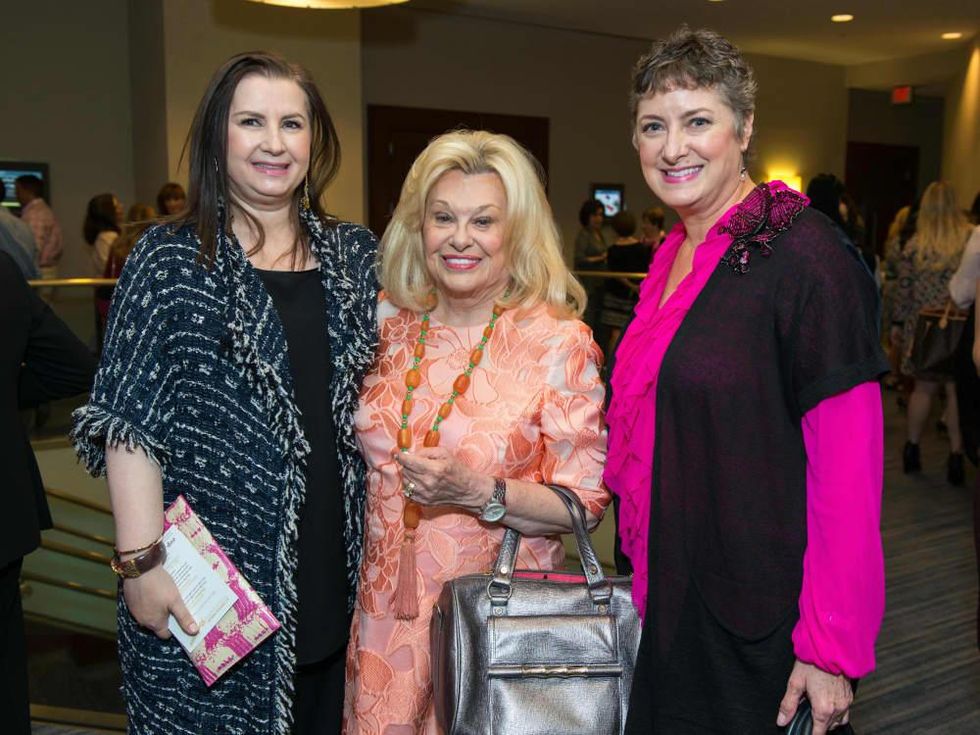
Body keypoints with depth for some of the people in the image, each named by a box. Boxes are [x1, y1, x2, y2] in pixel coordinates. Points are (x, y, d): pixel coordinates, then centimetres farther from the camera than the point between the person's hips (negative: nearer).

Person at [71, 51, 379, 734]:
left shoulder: (355, 254, 7)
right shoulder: (170, 261, -4)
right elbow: (129, 420, -8)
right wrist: (143, 560, -14)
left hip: (335, 569, 4)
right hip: (208, 584, -3)